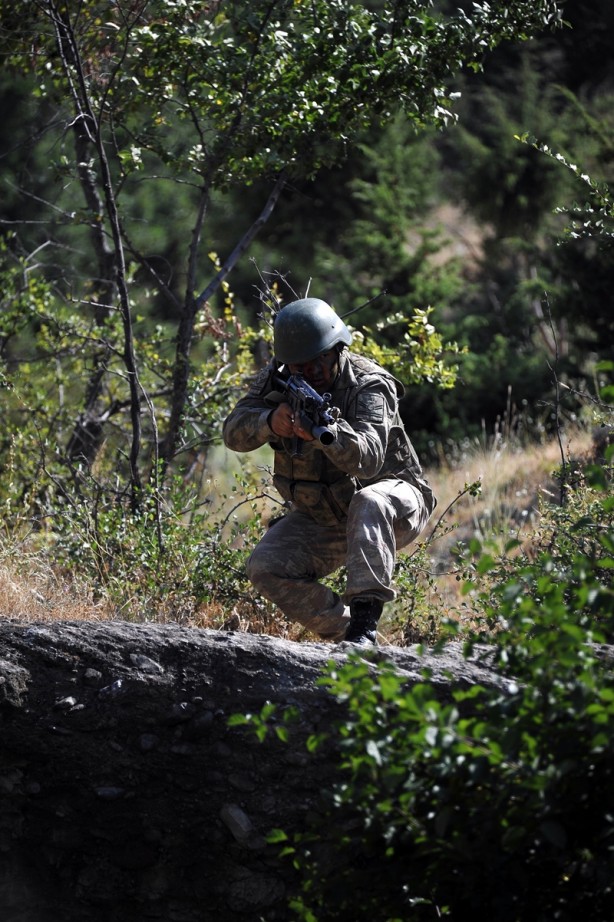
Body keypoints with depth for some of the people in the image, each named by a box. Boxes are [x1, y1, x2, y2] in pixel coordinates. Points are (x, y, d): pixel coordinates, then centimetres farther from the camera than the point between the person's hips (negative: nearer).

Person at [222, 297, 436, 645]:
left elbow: (367, 459, -39)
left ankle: (365, 622, -44)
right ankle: (342, 631, -4)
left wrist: (325, 433, -59)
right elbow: (235, 433, -16)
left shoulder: (369, 386, -23)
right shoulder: (277, 379, -5)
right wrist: (269, 421, -39)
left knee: (368, 503, -40)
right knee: (266, 568, -15)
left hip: (394, 503, -6)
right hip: (323, 518, 6)